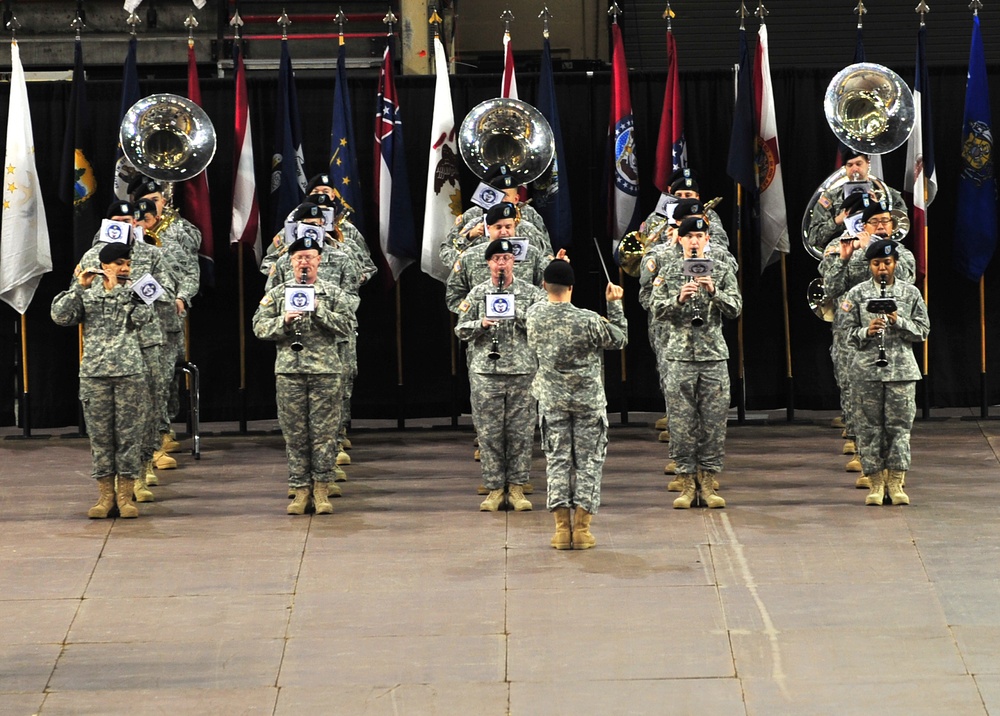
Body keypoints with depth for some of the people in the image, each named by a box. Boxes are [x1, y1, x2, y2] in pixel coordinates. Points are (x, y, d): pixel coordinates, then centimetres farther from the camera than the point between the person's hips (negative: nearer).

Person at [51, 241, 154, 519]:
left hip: (130, 373, -1)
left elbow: (138, 318, -12)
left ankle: (125, 495, 6)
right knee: (100, 434, 3)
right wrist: (80, 287, -9)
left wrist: (115, 290, -7)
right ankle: (106, 495, 10)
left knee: (129, 434, 0)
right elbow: (60, 316, -4)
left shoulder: (137, 293, 8)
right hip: (94, 374, 1)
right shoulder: (86, 294, 9)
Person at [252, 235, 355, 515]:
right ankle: (300, 490, 9)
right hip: (289, 371, 1)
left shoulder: (334, 293, 8)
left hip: (325, 371, -1)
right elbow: (259, 327, 6)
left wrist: (318, 309, -13)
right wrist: (284, 320, -11)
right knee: (295, 433, 3)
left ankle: (321, 489, 5)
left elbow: (347, 325, -3)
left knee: (324, 432, -1)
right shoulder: (277, 294, 11)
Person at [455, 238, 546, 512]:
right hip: (486, 371, 1)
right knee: (489, 432, 1)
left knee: (520, 430, 2)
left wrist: (518, 313, -15)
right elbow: (461, 329, 7)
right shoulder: (477, 294, 8)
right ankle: (494, 488, 9)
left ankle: (516, 487, 10)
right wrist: (481, 324, -11)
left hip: (522, 371, -1)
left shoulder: (530, 293, 4)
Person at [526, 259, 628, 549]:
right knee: (588, 462, 5)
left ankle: (562, 529, 4)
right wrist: (615, 304, 3)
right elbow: (619, 340, -4)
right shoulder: (589, 320, -20)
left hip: (552, 402, 3)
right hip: (588, 401, -3)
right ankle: (582, 529, 3)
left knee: (557, 461, 8)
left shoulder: (534, 314, -10)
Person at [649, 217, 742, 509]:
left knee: (714, 420, 1)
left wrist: (714, 291, -18)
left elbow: (735, 309, -1)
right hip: (681, 356, 0)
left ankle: (708, 482, 7)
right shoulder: (669, 273, 6)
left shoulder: (722, 270, 6)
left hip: (714, 356, 0)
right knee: (682, 421, 0)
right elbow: (656, 310, 0)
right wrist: (679, 299, -18)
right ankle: (686, 482, 6)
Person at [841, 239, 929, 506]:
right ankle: (876, 483, 8)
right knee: (870, 426, 1)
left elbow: (922, 331, 5)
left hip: (901, 368, 0)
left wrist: (898, 321, -11)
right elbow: (848, 331, 5)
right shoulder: (857, 294, 5)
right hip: (867, 369, 0)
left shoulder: (910, 293, 6)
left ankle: (896, 483, 6)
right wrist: (867, 332, -15)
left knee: (899, 425, -1)